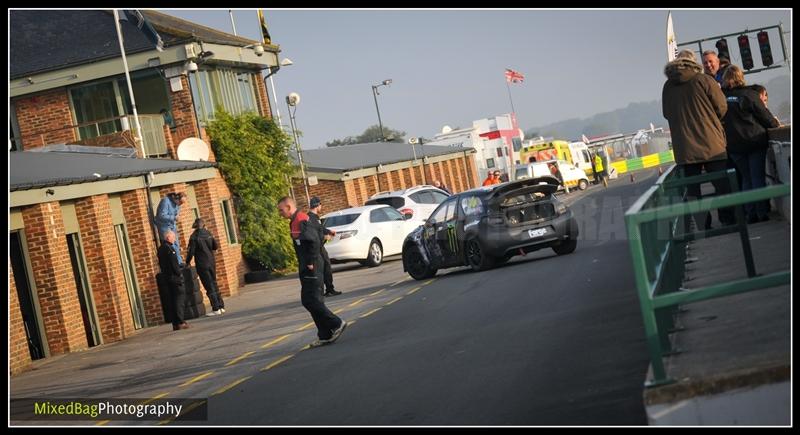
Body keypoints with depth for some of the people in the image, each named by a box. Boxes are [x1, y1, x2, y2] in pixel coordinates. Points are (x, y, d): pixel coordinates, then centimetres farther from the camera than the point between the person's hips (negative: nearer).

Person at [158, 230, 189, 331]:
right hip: (175, 277, -9)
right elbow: (174, 263, -19)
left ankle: (176, 323, 14)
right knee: (180, 299, -7)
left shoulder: (161, 249, 14)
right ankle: (180, 322, -10)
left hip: (167, 277, 9)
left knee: (175, 300, 13)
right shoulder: (169, 248, -15)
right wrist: (179, 273, -11)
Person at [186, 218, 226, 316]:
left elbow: (191, 251, -13)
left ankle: (216, 309, -4)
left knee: (209, 287, -3)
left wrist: (187, 262, 0)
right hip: (211, 263, 5)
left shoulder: (194, 237, -12)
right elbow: (216, 246, 7)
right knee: (214, 284, 15)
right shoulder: (208, 233, 3)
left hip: (202, 265, -5)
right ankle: (221, 306, 17)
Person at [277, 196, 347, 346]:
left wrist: (311, 262, -20)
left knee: (310, 301, -10)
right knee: (308, 301, 11)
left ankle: (336, 324, -1)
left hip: (311, 269, -10)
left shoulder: (301, 221, -16)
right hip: (306, 270, 10)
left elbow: (314, 241, -27)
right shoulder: (295, 221, 16)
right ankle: (325, 335, 14)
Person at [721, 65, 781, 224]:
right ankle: (762, 213, 2)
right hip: (754, 141, -3)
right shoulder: (748, 94, -9)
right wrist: (775, 124, 14)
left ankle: (750, 214, 10)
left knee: (746, 179, 12)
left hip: (733, 145, 3)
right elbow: (764, 115, -3)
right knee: (758, 177, 3)